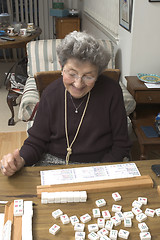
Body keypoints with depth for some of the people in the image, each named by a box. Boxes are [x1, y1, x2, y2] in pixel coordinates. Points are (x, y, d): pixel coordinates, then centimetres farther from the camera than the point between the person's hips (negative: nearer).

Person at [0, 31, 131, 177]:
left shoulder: (111, 91, -9)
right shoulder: (51, 93, -2)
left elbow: (121, 144, -3)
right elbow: (37, 141, 3)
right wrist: (20, 161, -18)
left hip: (99, 163, 0)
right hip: (54, 162, 1)